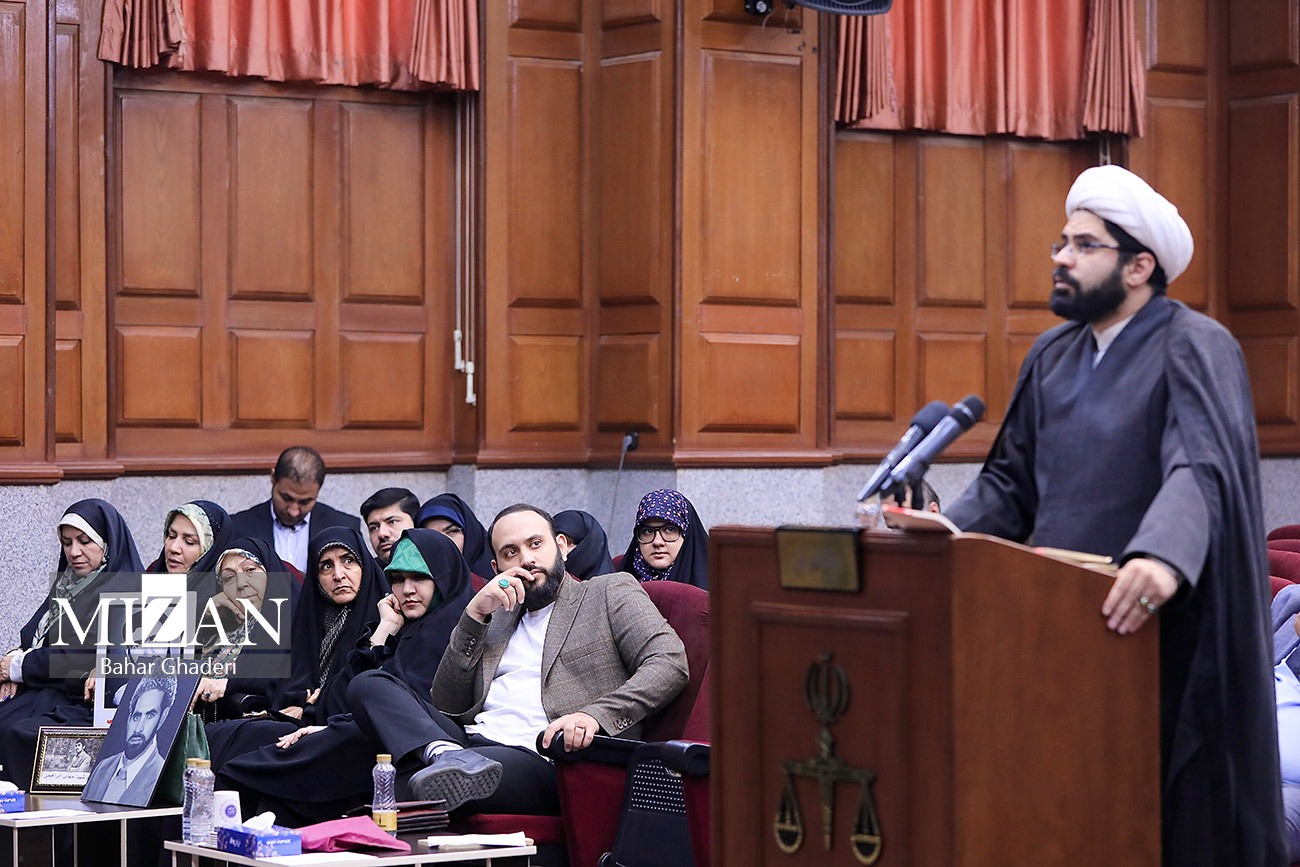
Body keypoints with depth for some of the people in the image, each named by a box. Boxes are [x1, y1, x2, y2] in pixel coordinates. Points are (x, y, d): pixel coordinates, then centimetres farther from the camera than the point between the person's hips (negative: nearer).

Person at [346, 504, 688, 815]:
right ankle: (448, 757, -41)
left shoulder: (611, 592, 16)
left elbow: (670, 663, -2)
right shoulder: (496, 618, 30)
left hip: (540, 760, -7)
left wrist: (595, 715, -18)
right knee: (368, 685, -22)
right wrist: (474, 615, 8)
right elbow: (447, 706, 18)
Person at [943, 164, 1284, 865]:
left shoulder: (1195, 349, -7)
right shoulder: (1052, 355, 15)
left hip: (1149, 630, -6)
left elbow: (1201, 468, -23)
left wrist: (1164, 555, -42)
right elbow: (1012, 479, 16)